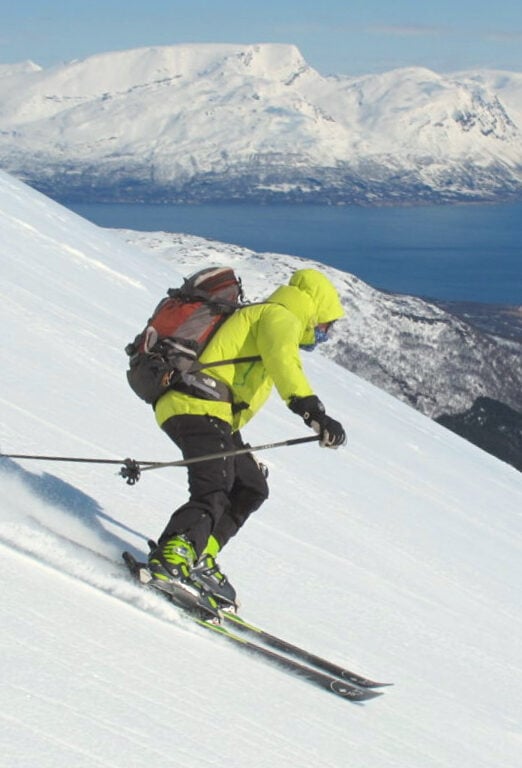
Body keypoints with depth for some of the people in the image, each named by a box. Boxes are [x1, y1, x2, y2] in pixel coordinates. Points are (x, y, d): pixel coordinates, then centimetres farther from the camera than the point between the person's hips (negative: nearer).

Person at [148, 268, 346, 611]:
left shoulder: (256, 315, 32)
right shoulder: (280, 317, 0)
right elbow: (284, 364, -23)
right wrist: (313, 410, -38)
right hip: (201, 408, -10)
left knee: (251, 488, 15)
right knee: (214, 494, -24)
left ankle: (197, 560, 8)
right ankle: (168, 562, -39)